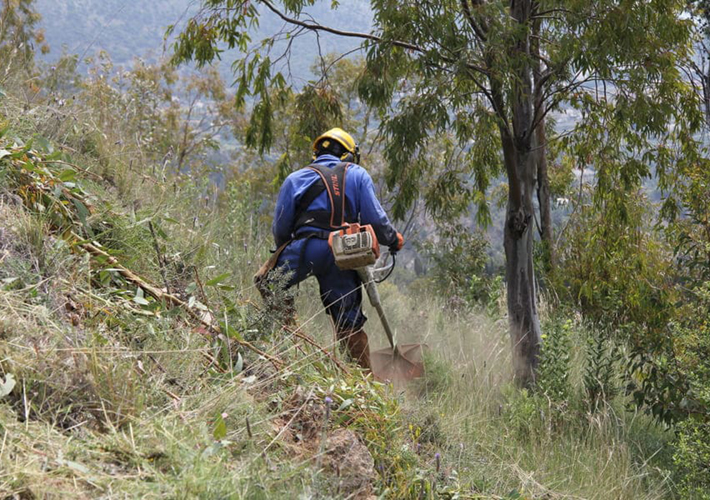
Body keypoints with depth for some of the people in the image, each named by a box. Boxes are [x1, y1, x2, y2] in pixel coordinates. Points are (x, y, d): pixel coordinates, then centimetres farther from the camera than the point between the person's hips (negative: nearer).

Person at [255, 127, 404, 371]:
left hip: (307, 246, -2)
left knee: (266, 281, 18)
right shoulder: (358, 175, 16)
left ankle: (290, 325, -3)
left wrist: (283, 251, 30)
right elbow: (374, 217, 7)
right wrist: (393, 239, 25)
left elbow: (280, 227, 11)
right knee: (350, 322, 12)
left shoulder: (296, 179, 14)